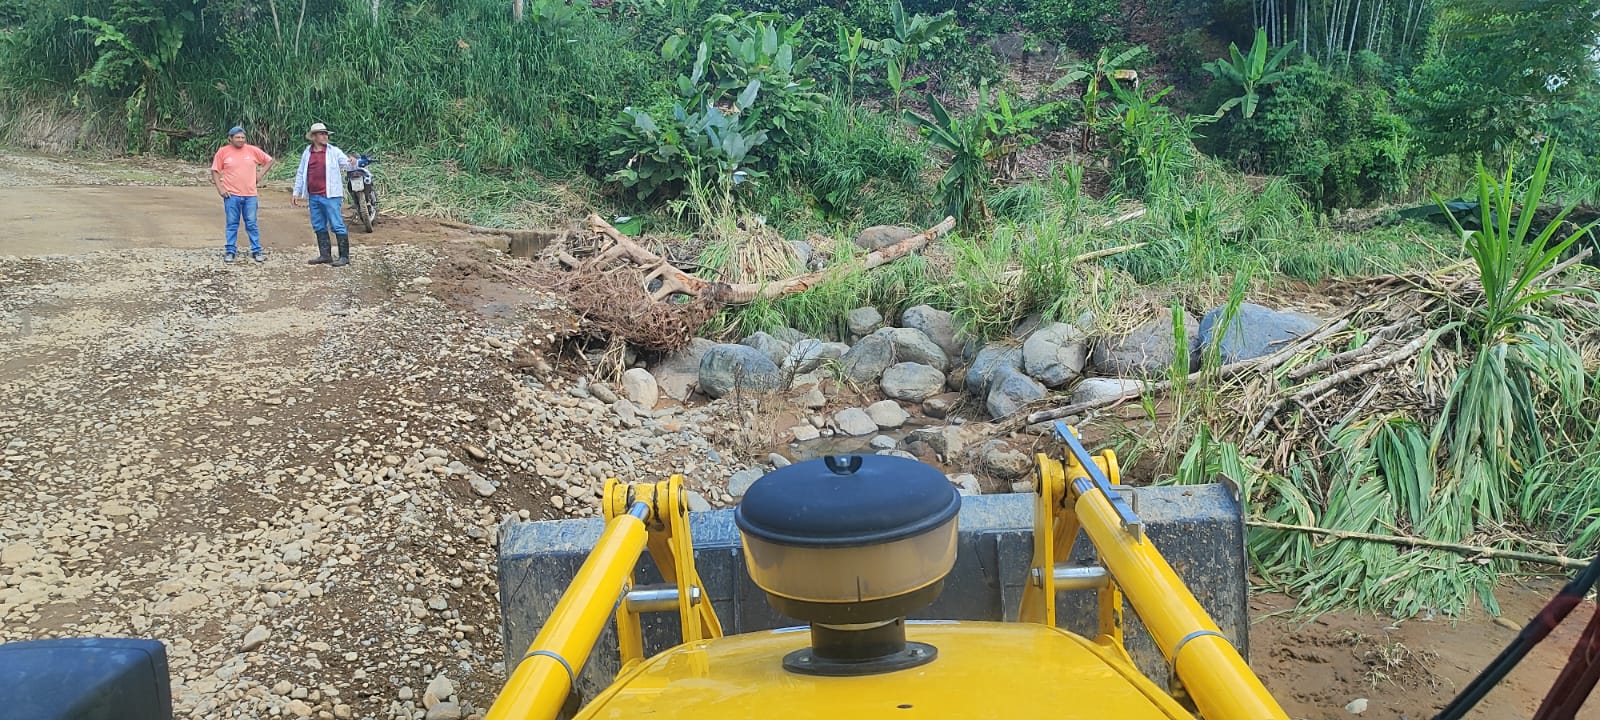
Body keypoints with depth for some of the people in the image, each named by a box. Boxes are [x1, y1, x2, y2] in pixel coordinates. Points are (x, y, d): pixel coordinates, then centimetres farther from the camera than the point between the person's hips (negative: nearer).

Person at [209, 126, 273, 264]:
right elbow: (215, 171, 5)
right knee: (232, 224, 4)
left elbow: (269, 160, 14)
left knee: (252, 224, 4)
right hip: (231, 195, -1)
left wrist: (260, 174, 5)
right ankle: (230, 251, 10)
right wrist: (220, 189, -4)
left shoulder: (252, 150, 2)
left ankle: (256, 251, 10)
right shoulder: (223, 151, -1)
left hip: (250, 195, 1)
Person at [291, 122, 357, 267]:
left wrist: (353, 164, -32)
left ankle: (344, 256, -2)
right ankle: (325, 255, 21)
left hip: (330, 196, -5)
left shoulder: (334, 152, -1)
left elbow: (347, 165, -8)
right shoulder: (307, 153, 11)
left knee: (337, 226, -6)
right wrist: (296, 193, 15)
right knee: (319, 227, 12)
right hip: (313, 197, 6)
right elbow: (301, 174, 16)